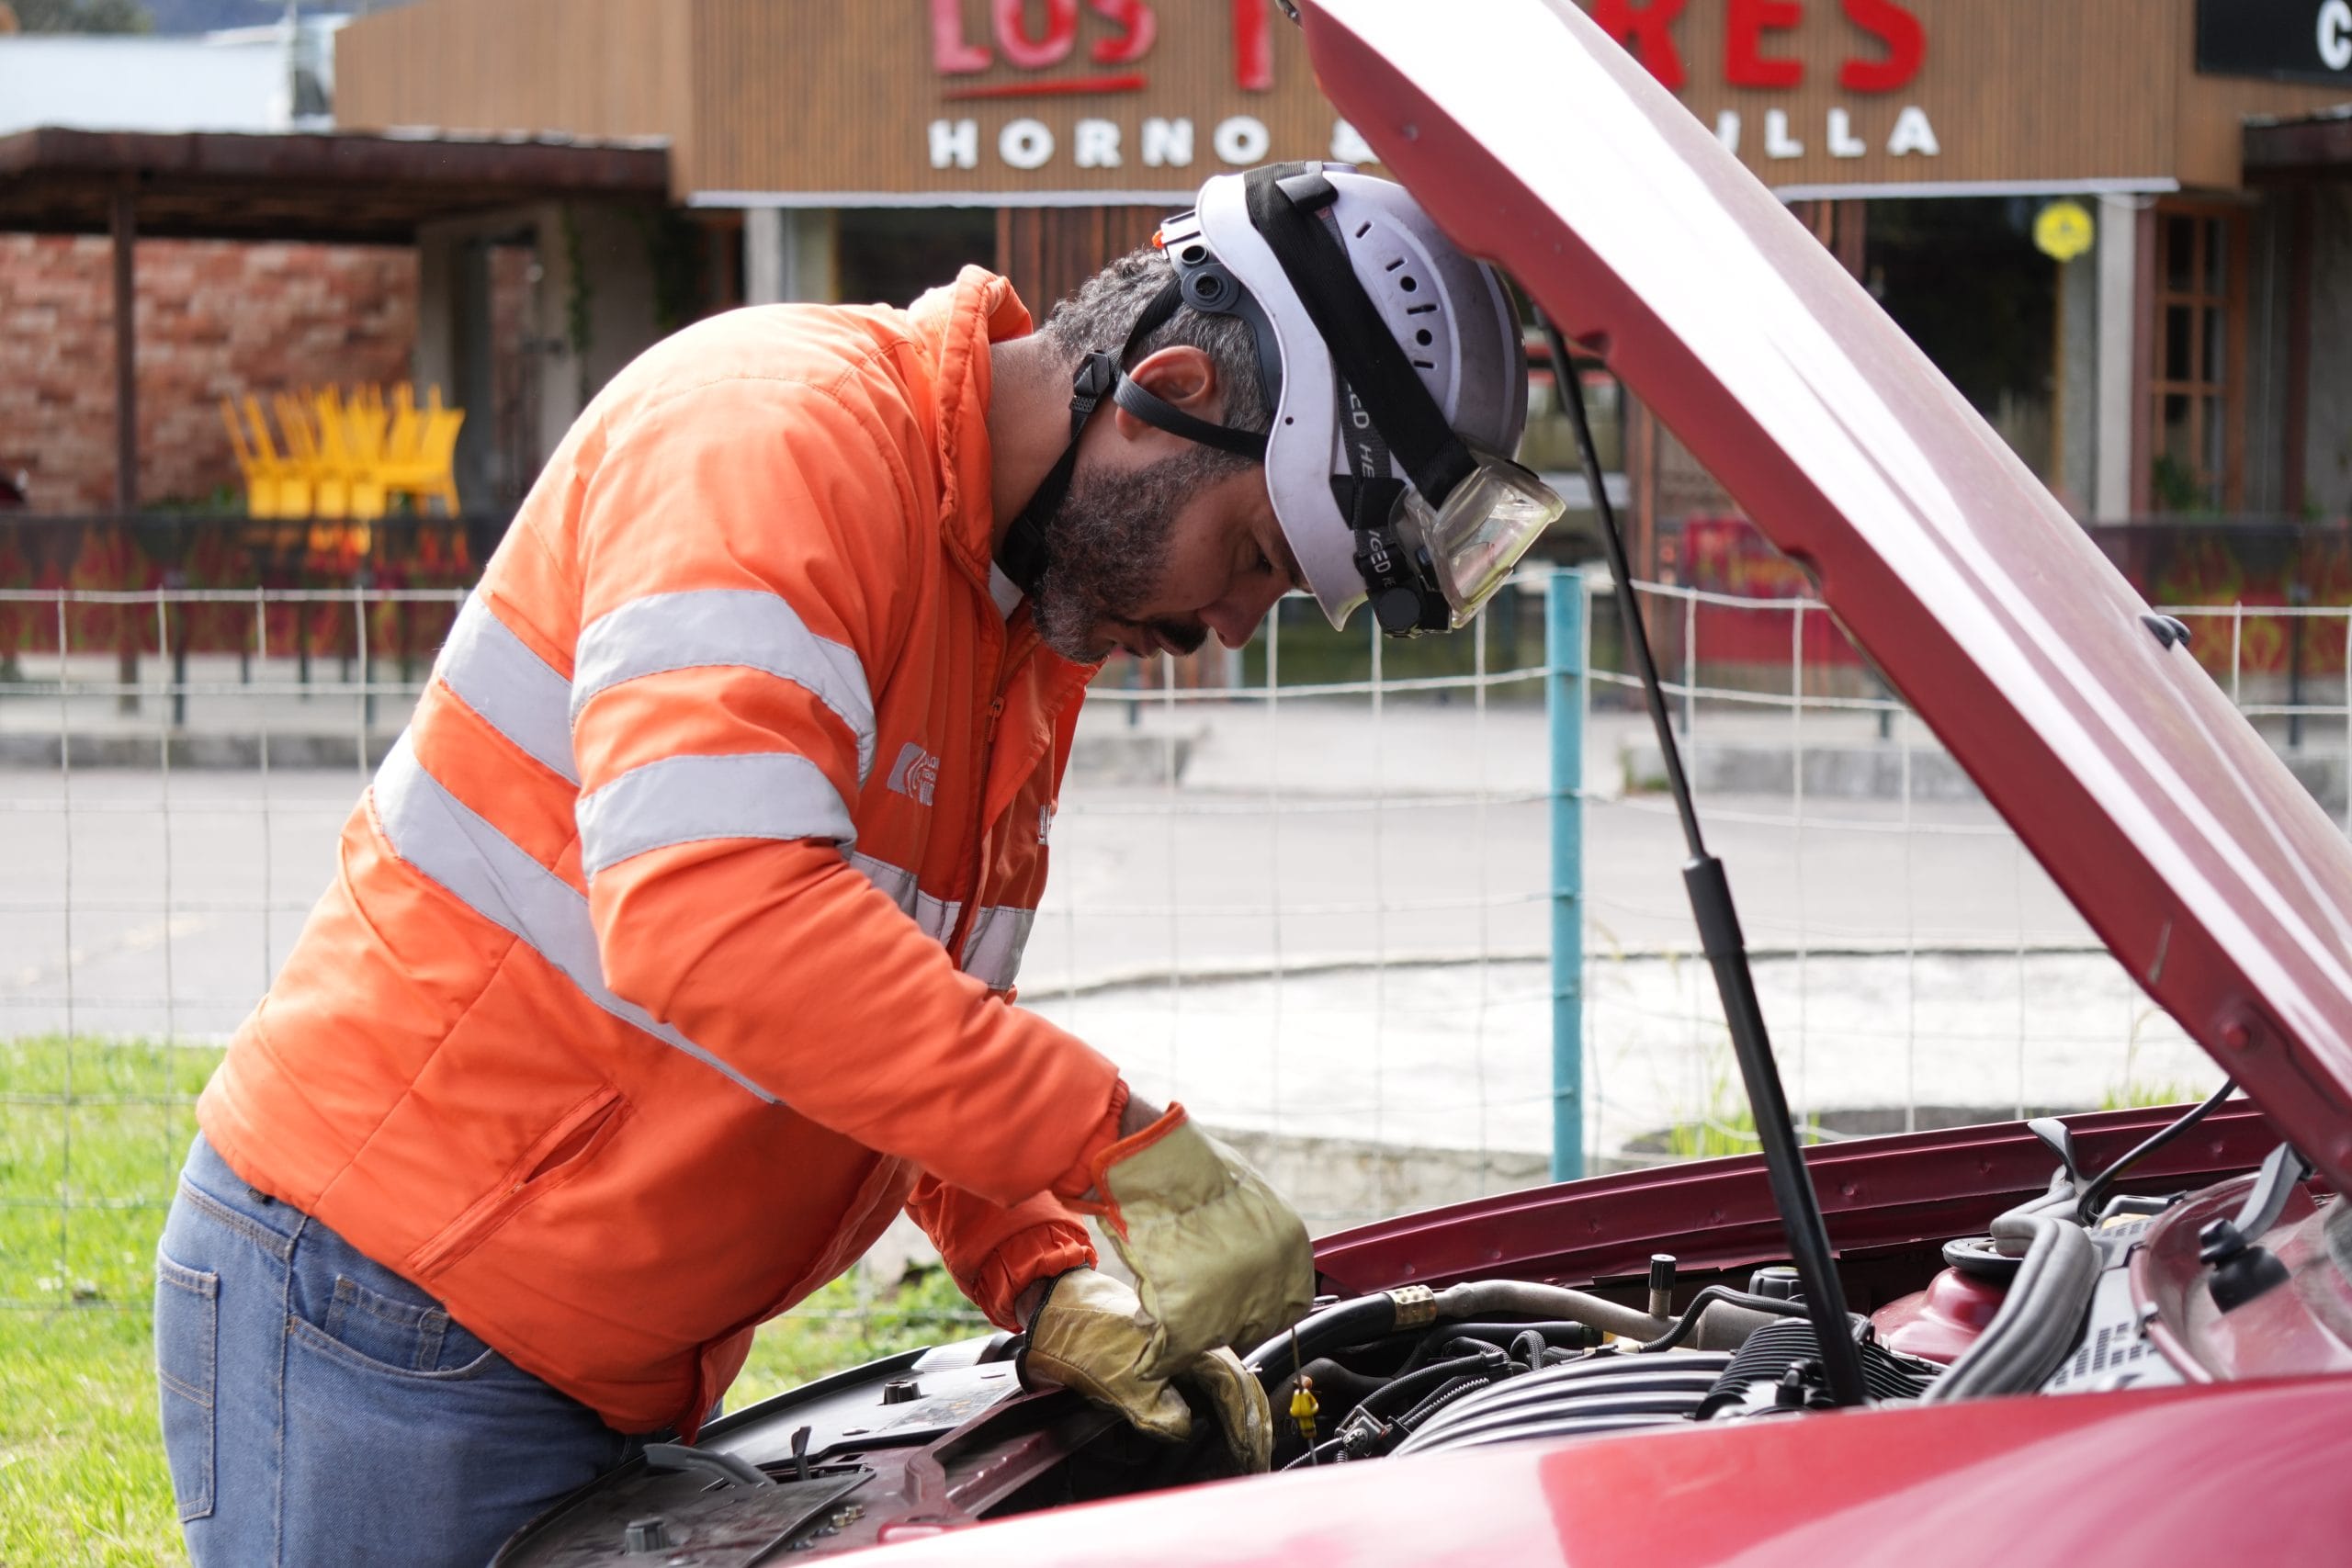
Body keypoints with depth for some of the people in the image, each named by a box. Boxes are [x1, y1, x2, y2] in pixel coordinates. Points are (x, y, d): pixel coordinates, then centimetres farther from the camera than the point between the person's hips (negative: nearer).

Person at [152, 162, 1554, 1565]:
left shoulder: (1043, 618, 10)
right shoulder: (779, 428, -20)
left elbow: (937, 1020, 17)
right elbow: (707, 920, -34)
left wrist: (1054, 1289, -2)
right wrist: (1134, 1156, -33)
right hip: (387, 1304, -9)